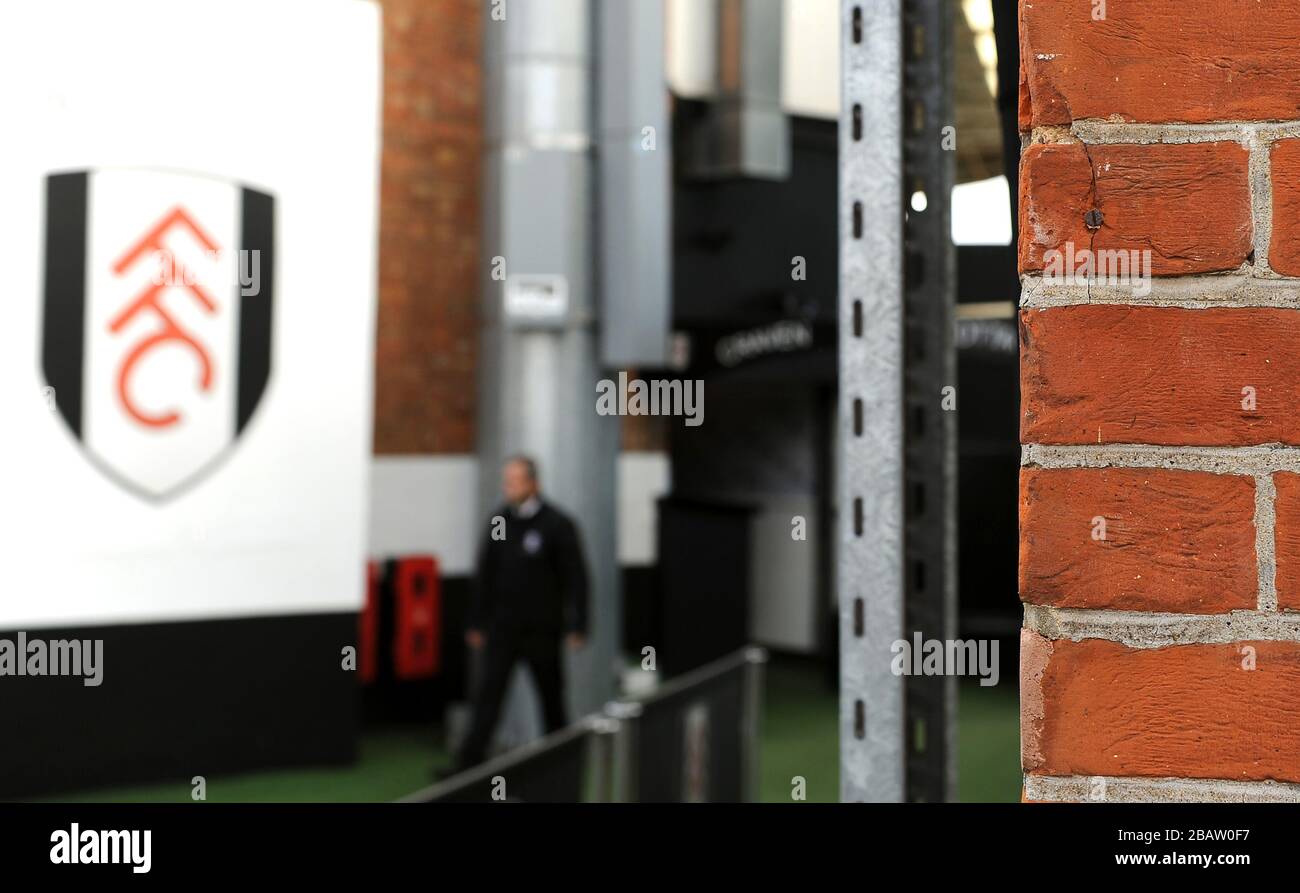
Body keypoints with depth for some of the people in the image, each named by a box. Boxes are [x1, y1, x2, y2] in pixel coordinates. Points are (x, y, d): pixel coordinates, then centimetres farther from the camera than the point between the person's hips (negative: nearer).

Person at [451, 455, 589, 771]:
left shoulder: (557, 525, -8)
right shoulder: (499, 521, 5)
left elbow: (575, 579, -8)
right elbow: (484, 575, 11)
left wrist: (577, 627, -12)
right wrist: (476, 623, 11)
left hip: (541, 630, -3)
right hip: (502, 627, 3)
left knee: (551, 696, 9)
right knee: (488, 692, -4)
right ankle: (470, 762, -6)